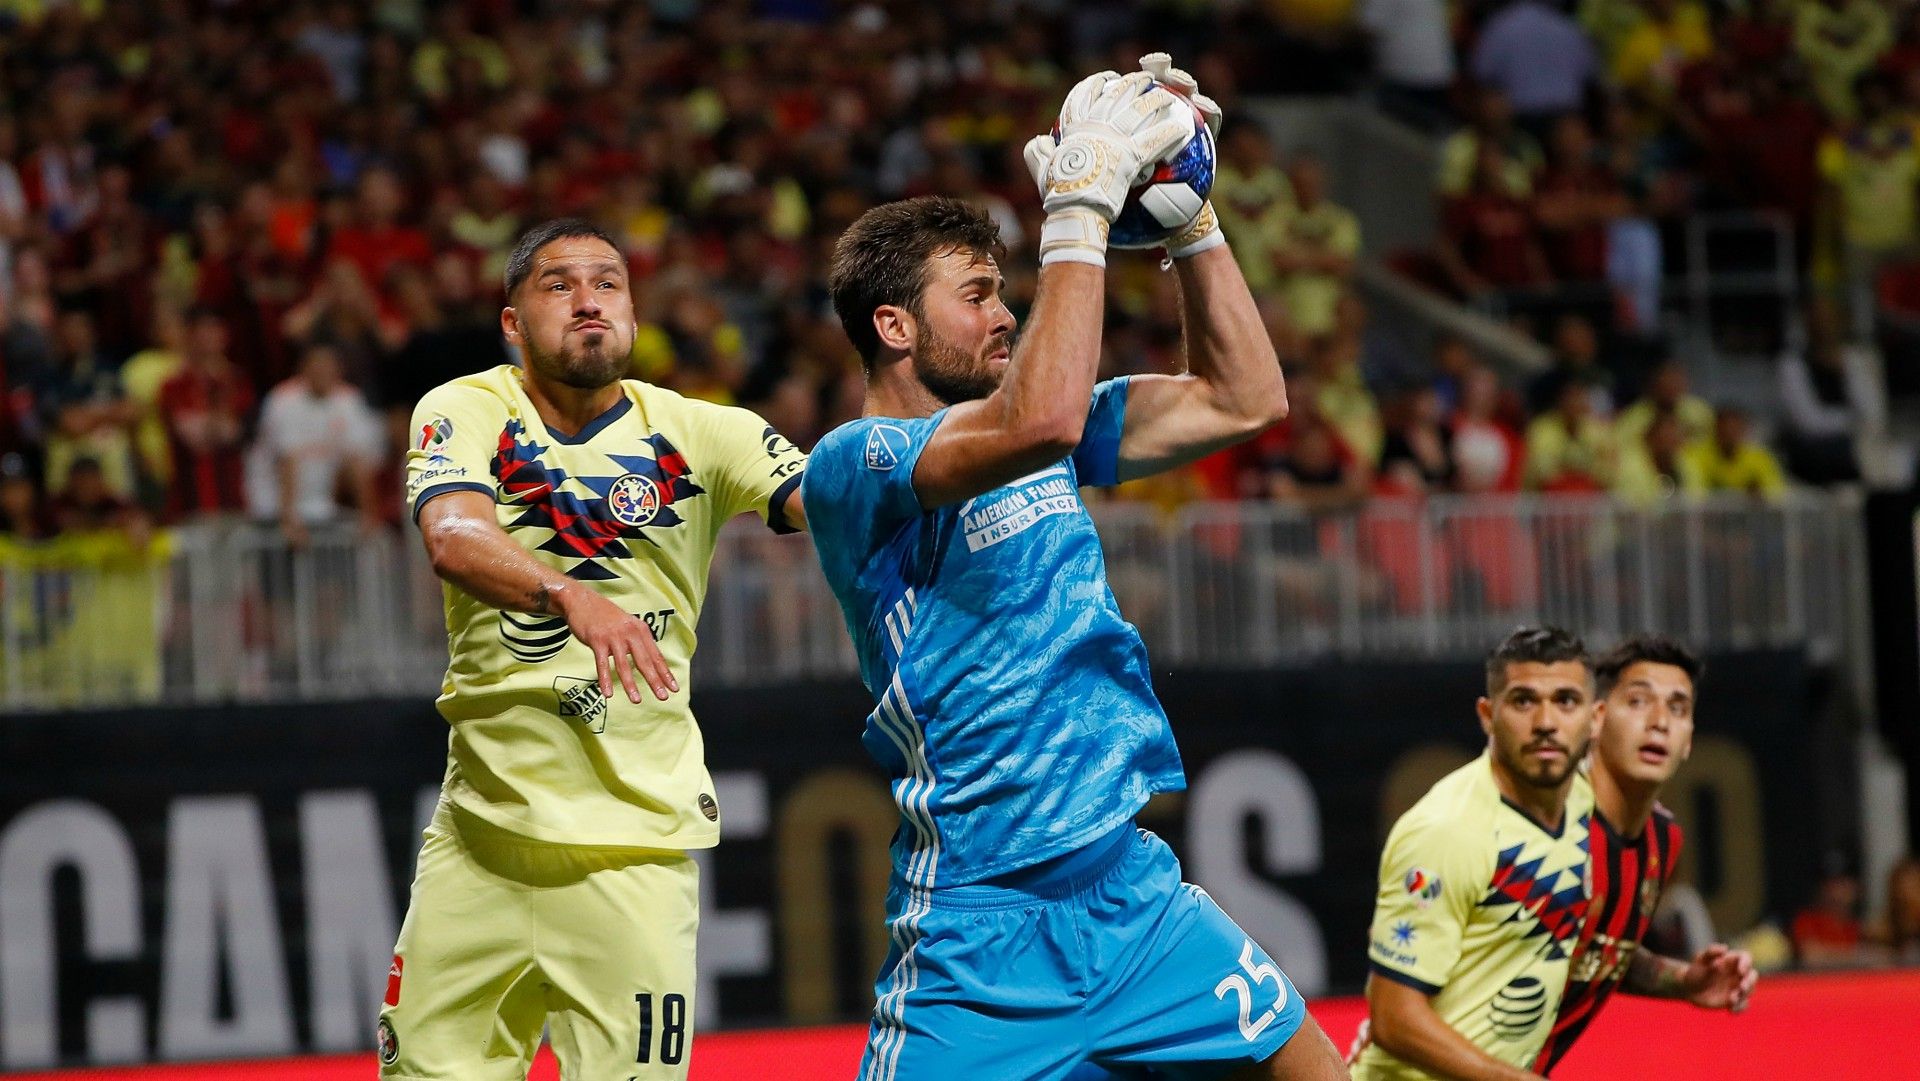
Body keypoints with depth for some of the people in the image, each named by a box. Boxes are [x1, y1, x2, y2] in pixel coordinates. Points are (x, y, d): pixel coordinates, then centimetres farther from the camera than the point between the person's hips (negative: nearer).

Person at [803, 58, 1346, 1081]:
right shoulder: (850, 463, -11)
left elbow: (1242, 400, 15)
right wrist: (1081, 205, -22)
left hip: (1132, 883, 8)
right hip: (984, 917, -8)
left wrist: (1187, 214, 5)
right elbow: (1041, 420, -29)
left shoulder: (1006, 424, 13)